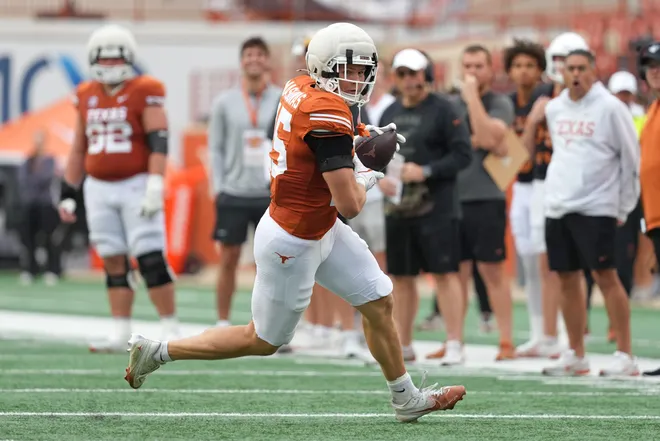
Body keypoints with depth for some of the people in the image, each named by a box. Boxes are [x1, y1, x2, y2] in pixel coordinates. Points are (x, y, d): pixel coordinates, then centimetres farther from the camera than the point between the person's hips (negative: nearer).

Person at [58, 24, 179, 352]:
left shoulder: (145, 92, -6)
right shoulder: (87, 97, 11)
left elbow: (159, 143, -13)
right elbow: (79, 149, 18)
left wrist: (155, 186, -22)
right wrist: (68, 194, 17)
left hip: (136, 186, -5)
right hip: (99, 188, 5)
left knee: (151, 260, -10)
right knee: (114, 264, 6)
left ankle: (170, 329, -4)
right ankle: (120, 334, 8)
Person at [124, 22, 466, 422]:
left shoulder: (300, 88, -3)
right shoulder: (329, 116, -29)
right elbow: (349, 205, -29)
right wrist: (365, 182, -6)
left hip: (321, 229, 9)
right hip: (293, 245, -9)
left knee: (380, 302, 14)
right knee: (263, 341, 10)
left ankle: (407, 399, 27)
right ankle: (156, 351, 19)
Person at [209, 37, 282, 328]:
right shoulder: (225, 103, 4)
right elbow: (216, 148, 5)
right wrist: (218, 187, -3)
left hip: (271, 194, 0)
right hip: (233, 194, 0)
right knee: (228, 260, 4)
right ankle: (223, 325, 12)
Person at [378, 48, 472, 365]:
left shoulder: (443, 110, -5)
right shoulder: (390, 113, 15)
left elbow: (462, 154, -11)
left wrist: (426, 171, -18)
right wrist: (379, 177, 0)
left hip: (435, 206, -6)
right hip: (397, 206, 6)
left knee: (445, 273, -8)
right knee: (401, 277, 10)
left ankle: (455, 344, -7)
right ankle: (403, 345, 19)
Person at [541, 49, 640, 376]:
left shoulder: (610, 108, -6)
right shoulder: (554, 109, 11)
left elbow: (631, 159, -3)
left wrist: (623, 208, -2)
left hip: (596, 208, -6)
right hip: (558, 208, 6)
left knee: (605, 276, -9)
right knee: (567, 279, 8)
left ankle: (625, 356, -8)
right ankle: (575, 356, 15)